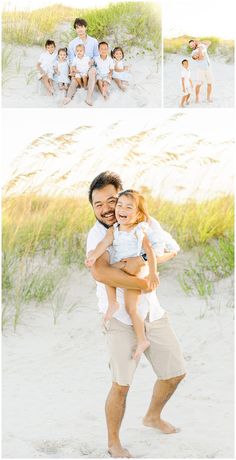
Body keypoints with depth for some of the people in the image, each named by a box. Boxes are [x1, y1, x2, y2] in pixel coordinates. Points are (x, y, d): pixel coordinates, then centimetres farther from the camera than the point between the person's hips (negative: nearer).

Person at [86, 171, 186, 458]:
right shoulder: (98, 235, -16)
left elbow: (173, 249, -12)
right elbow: (100, 273, -34)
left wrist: (141, 260, -29)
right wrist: (145, 284, -28)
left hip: (152, 313, 5)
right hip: (120, 318, -5)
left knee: (175, 372, 15)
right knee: (122, 385, -7)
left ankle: (153, 417, 42)